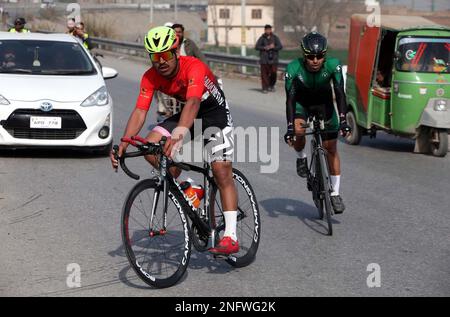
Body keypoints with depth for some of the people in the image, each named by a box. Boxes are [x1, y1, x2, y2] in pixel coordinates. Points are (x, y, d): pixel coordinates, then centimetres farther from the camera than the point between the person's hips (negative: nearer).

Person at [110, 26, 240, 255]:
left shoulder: (194, 67, -33)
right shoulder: (151, 77, -16)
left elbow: (193, 103, -48)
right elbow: (140, 112, -22)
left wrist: (177, 137, -63)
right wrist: (122, 145, -36)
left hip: (215, 112, -5)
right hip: (185, 112, 6)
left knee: (222, 172, -17)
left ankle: (230, 237, -18)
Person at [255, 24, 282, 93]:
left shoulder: (275, 38, 6)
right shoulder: (262, 38, 4)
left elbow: (280, 46, 0)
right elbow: (257, 47, -1)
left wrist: (273, 47, -16)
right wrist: (264, 48, -13)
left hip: (273, 59, 1)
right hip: (264, 60, -1)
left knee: (273, 73, -1)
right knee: (264, 74, -4)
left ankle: (272, 85, 21)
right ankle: (265, 88, 4)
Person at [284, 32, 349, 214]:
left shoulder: (333, 65, -31)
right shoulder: (294, 69, -32)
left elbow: (340, 93, -34)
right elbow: (290, 99, -33)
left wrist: (343, 120, -45)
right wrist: (290, 127, -42)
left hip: (324, 103, 1)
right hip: (301, 102, -1)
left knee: (331, 148, -2)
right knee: (298, 131, -31)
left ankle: (335, 194, 7)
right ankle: (301, 157, 2)